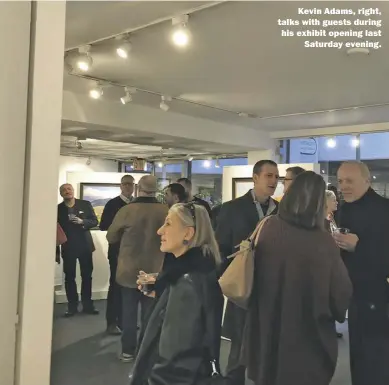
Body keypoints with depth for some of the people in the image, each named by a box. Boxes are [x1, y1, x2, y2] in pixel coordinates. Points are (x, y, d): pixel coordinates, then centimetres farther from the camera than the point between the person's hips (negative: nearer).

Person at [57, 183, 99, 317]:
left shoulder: (86, 204, 2)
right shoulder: (58, 208, 1)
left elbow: (94, 221, 1)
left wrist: (82, 222, -19)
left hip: (85, 245, 1)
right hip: (68, 247, 0)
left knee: (87, 276, 6)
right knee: (69, 277, 3)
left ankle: (88, 305, 15)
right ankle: (72, 307, 12)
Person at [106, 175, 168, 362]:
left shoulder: (126, 210, -16)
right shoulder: (165, 211, -13)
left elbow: (111, 237, -2)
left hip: (129, 270, -1)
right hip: (154, 271, 1)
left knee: (129, 311, 12)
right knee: (150, 312, 12)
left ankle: (128, 351, 19)